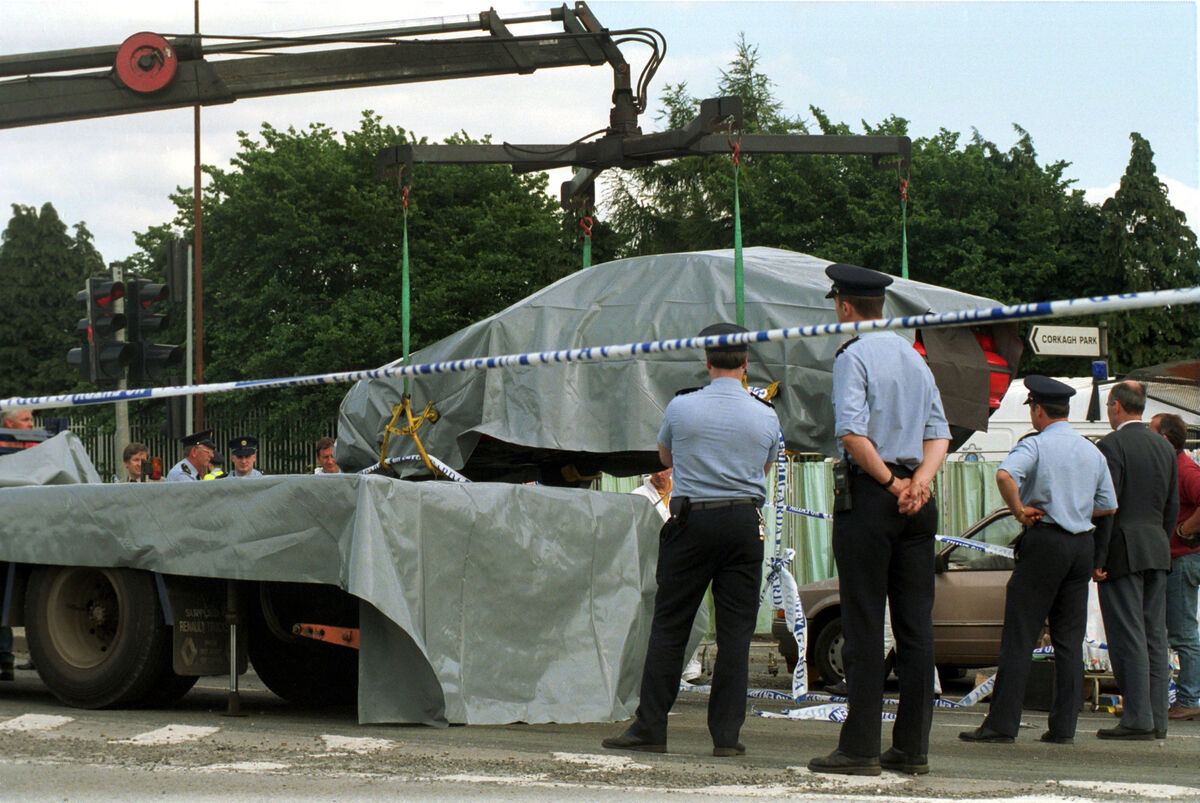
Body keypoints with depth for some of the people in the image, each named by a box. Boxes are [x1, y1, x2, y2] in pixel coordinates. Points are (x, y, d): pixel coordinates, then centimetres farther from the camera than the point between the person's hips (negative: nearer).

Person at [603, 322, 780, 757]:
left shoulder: (681, 407, -3)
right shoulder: (766, 417, 1)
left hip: (692, 521, -1)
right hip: (746, 521, 1)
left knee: (669, 626, 3)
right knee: (735, 631, 3)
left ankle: (650, 727, 3)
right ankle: (726, 733, 2)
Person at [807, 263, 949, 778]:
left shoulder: (853, 356, -5)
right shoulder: (915, 358, 18)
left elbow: (852, 431, -18)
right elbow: (939, 433, 11)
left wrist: (891, 483, -11)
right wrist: (918, 481, -3)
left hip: (870, 495, -6)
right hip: (917, 500, 7)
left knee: (864, 624, -6)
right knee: (915, 624, 5)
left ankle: (860, 748, -7)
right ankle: (912, 748, 6)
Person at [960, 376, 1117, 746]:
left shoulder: (1035, 445, -7)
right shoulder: (1092, 451, 13)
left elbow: (1005, 475, -27)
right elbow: (1108, 506, 15)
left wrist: (1019, 510, -14)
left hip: (1044, 542, -6)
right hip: (1083, 544, 6)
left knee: (1019, 636, -5)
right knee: (1070, 639, 7)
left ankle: (1002, 723, -7)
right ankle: (1064, 726, 5)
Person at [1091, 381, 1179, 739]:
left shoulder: (1111, 445, -10)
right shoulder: (1164, 447, 14)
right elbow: (1173, 506, 16)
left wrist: (1097, 558, -12)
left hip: (1123, 549, -7)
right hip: (1157, 551, 7)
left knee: (1127, 637, -6)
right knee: (1154, 635, 8)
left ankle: (1137, 718, -8)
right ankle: (1156, 718, 9)